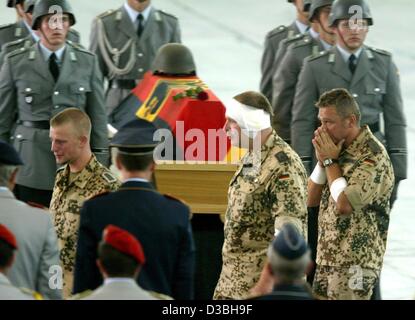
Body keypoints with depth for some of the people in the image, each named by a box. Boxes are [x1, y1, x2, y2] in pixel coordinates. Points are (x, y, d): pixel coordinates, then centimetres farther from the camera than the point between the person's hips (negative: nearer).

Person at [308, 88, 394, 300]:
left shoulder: (373, 156, -16)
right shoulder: (339, 149, 11)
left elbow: (344, 205, -24)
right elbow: (311, 199, 12)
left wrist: (330, 161, -12)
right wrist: (322, 161, -3)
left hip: (354, 264, -8)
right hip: (327, 259, 8)